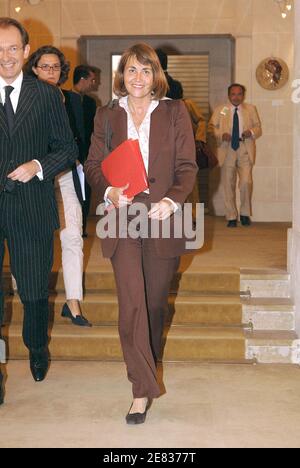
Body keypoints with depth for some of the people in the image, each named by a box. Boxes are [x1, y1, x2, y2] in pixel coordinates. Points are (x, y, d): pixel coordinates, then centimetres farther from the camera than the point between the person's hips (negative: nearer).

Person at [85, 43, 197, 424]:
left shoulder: (174, 112, 5)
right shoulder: (107, 115, 9)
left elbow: (187, 165, 1)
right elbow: (93, 164, 7)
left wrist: (172, 200, -16)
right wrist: (109, 192, -13)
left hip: (162, 218, 0)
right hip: (122, 219, 0)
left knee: (155, 302, 11)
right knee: (131, 303, -9)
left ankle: (148, 368, 35)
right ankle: (142, 389, -3)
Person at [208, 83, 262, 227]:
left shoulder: (251, 109, 14)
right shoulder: (220, 110, 11)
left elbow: (258, 128, 13)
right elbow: (211, 127, 5)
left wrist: (252, 132, -10)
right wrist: (221, 135, -14)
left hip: (245, 151, 0)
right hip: (227, 151, 0)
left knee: (246, 182, -15)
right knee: (228, 185, 2)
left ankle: (245, 213, 4)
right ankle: (231, 217, 12)